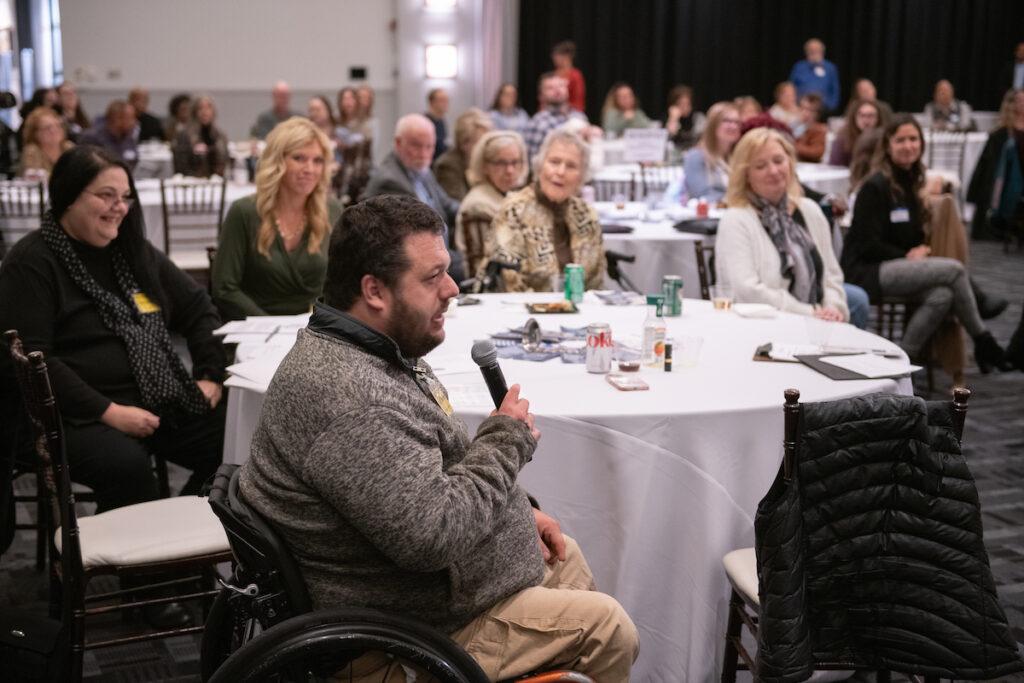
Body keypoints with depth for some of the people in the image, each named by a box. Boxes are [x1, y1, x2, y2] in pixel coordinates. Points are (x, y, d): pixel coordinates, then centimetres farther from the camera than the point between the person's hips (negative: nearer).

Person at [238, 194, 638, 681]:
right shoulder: (348, 396, -32)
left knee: (567, 556, 23)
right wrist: (506, 439, -20)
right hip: (416, 630, -10)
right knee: (605, 626, -3)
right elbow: (432, 536, -34)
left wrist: (518, 512, 9)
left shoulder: (376, 351, 3)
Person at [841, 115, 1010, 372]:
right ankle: (983, 341, -7)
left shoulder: (912, 183, 15)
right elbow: (867, 245, -13)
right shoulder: (875, 187, -10)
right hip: (866, 271, -8)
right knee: (954, 269, -21)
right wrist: (907, 256, -8)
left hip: (898, 265, 8)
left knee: (941, 296, -24)